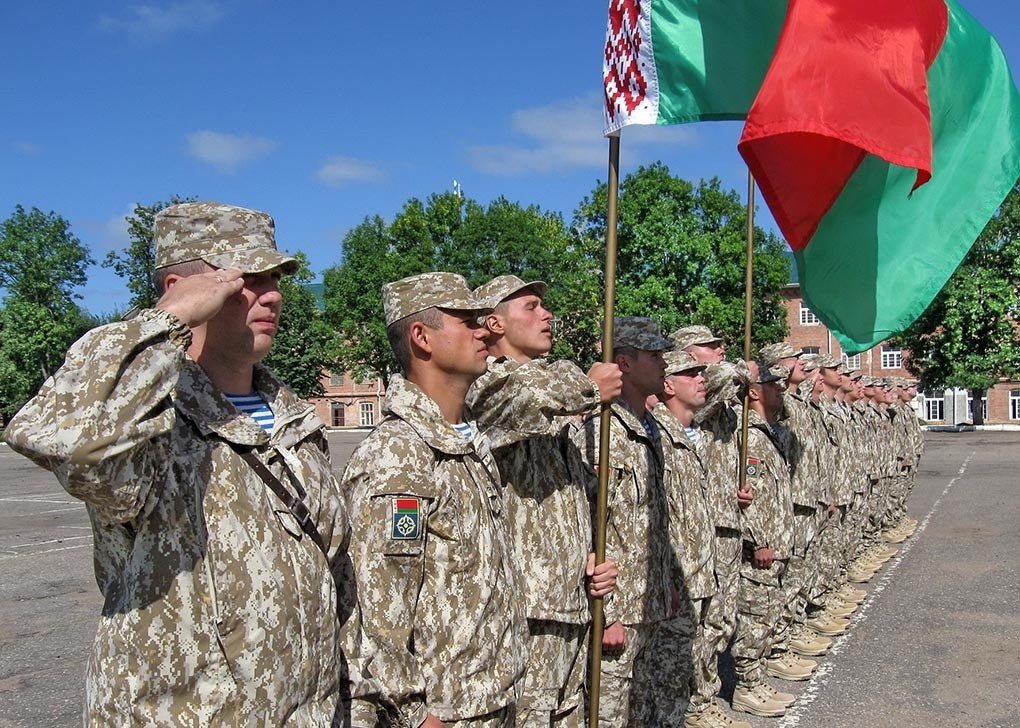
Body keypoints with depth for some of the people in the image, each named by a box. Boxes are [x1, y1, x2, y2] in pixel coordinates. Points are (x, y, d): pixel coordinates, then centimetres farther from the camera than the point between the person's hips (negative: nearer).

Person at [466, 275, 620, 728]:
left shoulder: (553, 412, 20)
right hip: (526, 611, -9)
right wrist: (589, 388, -18)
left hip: (571, 605, 9)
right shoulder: (486, 387, -10)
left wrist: (588, 558, 8)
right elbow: (531, 393, -36)